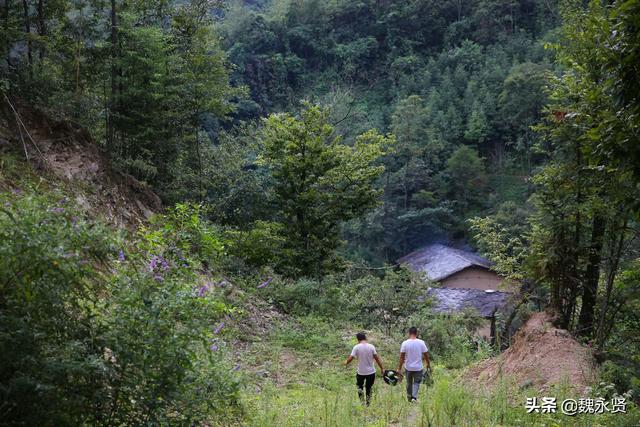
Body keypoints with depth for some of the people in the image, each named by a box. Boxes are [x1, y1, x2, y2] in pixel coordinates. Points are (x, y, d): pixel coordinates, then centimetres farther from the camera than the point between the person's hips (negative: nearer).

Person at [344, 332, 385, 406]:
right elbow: (377, 358, -5)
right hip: (371, 372, 2)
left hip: (361, 372, -1)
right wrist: (382, 368, 3)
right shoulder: (371, 347, -5)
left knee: (359, 386, 22)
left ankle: (362, 400, 7)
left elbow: (350, 358, -12)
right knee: (369, 388, 16)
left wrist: (346, 363, 9)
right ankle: (368, 404, 20)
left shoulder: (356, 347, -10)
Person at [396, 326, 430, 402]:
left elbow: (401, 357, -8)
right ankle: (414, 397, -9)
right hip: (418, 367, -1)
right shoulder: (421, 343, -9)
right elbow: (426, 355, -1)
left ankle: (409, 397, 29)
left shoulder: (405, 343, -10)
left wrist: (399, 368, -2)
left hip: (408, 367, 1)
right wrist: (428, 364, 15)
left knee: (409, 383, 18)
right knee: (416, 382, 10)